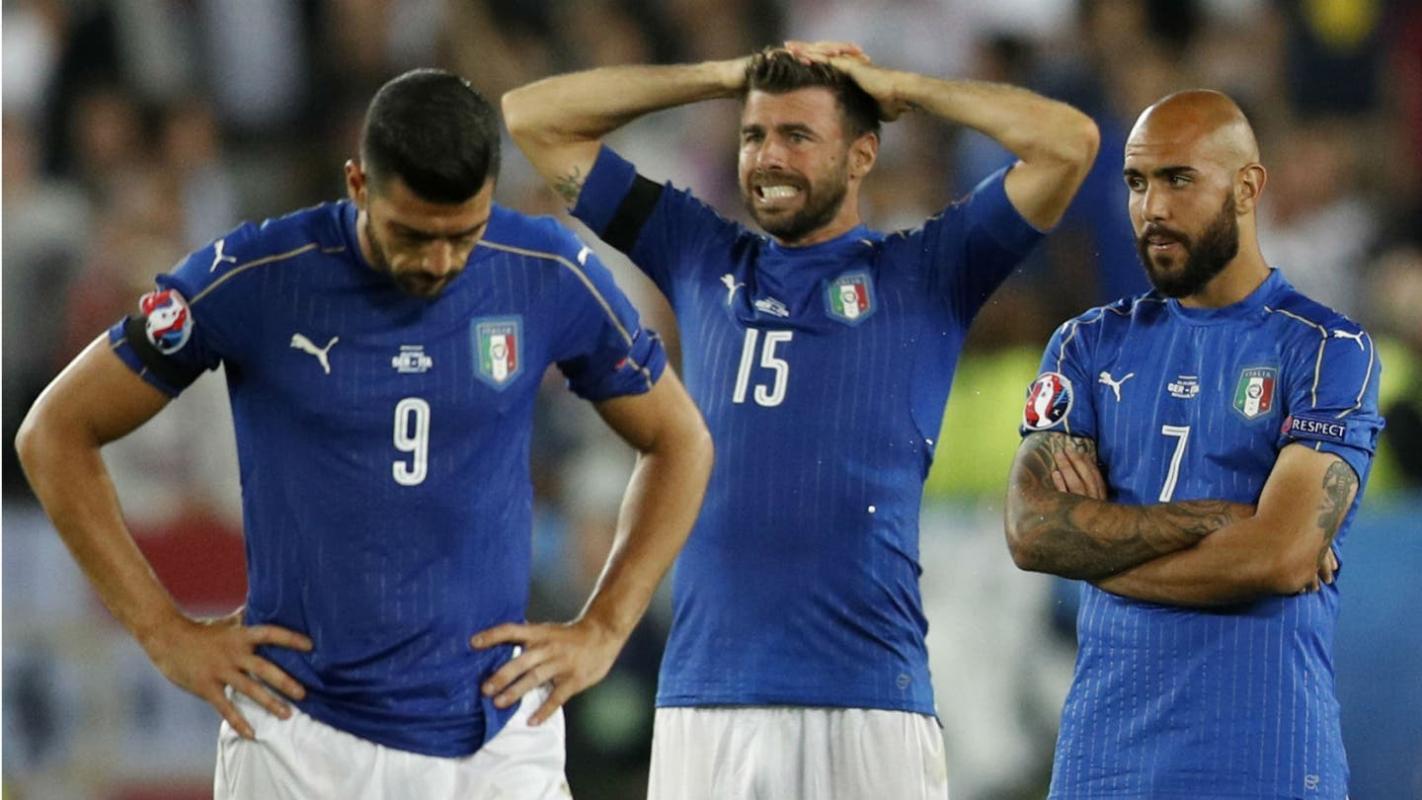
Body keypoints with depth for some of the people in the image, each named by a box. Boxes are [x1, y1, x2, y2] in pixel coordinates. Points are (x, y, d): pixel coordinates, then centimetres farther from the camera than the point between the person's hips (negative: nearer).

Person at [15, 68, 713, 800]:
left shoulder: (548, 278, -2)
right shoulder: (256, 277, -7)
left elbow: (678, 443, 15)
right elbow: (57, 431, 2)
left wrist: (603, 632, 6)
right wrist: (165, 633, 0)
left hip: (499, 740, 1)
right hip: (301, 739, -1)